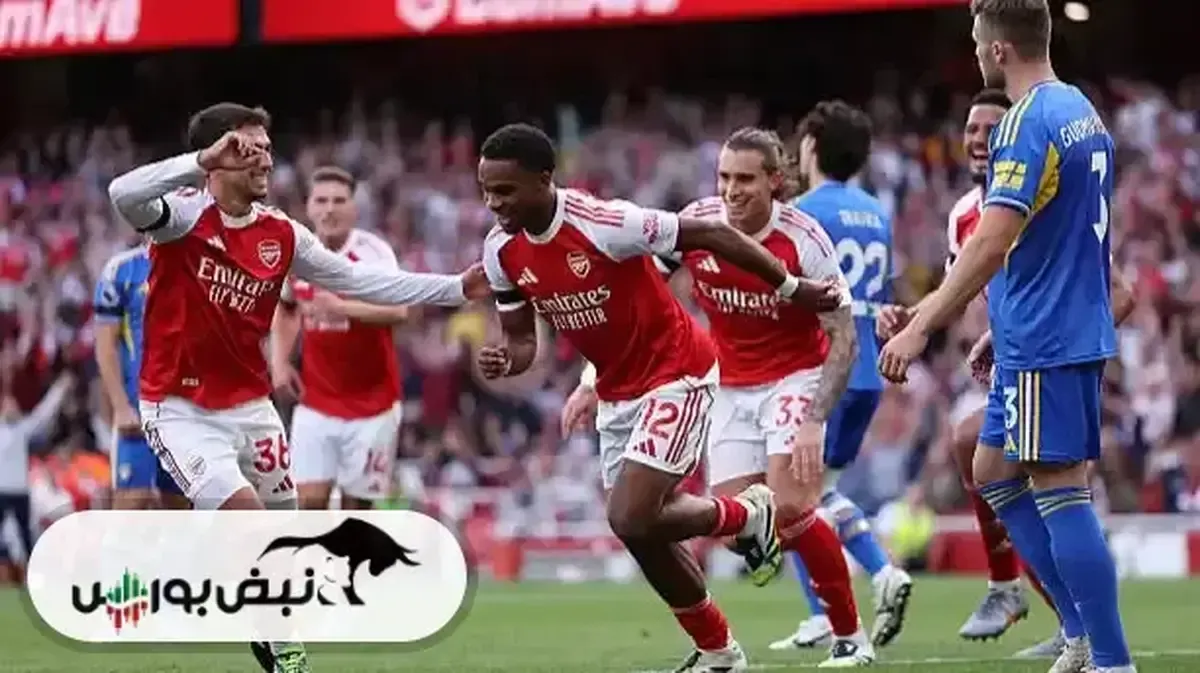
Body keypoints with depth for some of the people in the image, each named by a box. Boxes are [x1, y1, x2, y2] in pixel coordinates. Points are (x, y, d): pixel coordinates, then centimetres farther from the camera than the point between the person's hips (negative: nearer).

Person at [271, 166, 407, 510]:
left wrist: (344, 308, -45)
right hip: (315, 402, 3)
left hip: (372, 402, -3)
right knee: (310, 500, -7)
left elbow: (398, 310, -31)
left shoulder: (373, 252, -14)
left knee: (357, 505, 2)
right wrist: (279, 360, 10)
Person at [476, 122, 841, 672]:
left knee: (632, 521, -18)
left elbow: (711, 235, -19)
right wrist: (503, 362, -20)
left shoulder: (603, 223, -28)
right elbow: (521, 339, 5)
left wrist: (793, 289, -10)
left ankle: (747, 515, 11)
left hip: (676, 374, -7)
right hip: (617, 393, 7)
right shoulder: (502, 252, -7)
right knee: (642, 531, 11)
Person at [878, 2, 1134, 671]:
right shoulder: (1084, 113, 13)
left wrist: (921, 328, -21)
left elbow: (991, 246, -24)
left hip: (1042, 343, -10)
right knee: (994, 474, 16)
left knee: (1061, 492, -7)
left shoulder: (1027, 124, -17)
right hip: (1075, 332, 10)